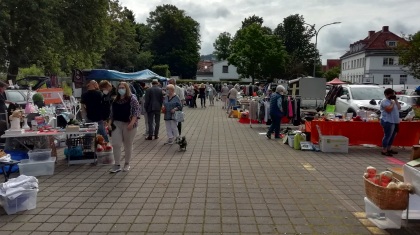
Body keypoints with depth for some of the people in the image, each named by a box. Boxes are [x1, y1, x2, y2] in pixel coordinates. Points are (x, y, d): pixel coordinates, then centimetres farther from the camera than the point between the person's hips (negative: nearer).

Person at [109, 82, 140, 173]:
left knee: (128, 145, 6)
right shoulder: (115, 100, 11)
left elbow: (136, 112, -12)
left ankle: (127, 164, 20)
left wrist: (132, 123, -21)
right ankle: (117, 165, 4)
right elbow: (112, 113, 17)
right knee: (116, 144, -3)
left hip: (128, 124, -4)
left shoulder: (132, 99, -6)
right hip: (117, 124, 4)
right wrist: (110, 123, 10)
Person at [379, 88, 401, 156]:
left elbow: (399, 108, 12)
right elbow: (389, 109, -24)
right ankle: (384, 151, -5)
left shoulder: (392, 100, 19)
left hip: (394, 121, 10)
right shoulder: (384, 101, -11)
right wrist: (393, 103, -11)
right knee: (387, 136, -9)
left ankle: (389, 149, 23)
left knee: (392, 136, 14)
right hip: (388, 121, -10)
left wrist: (395, 100, 6)